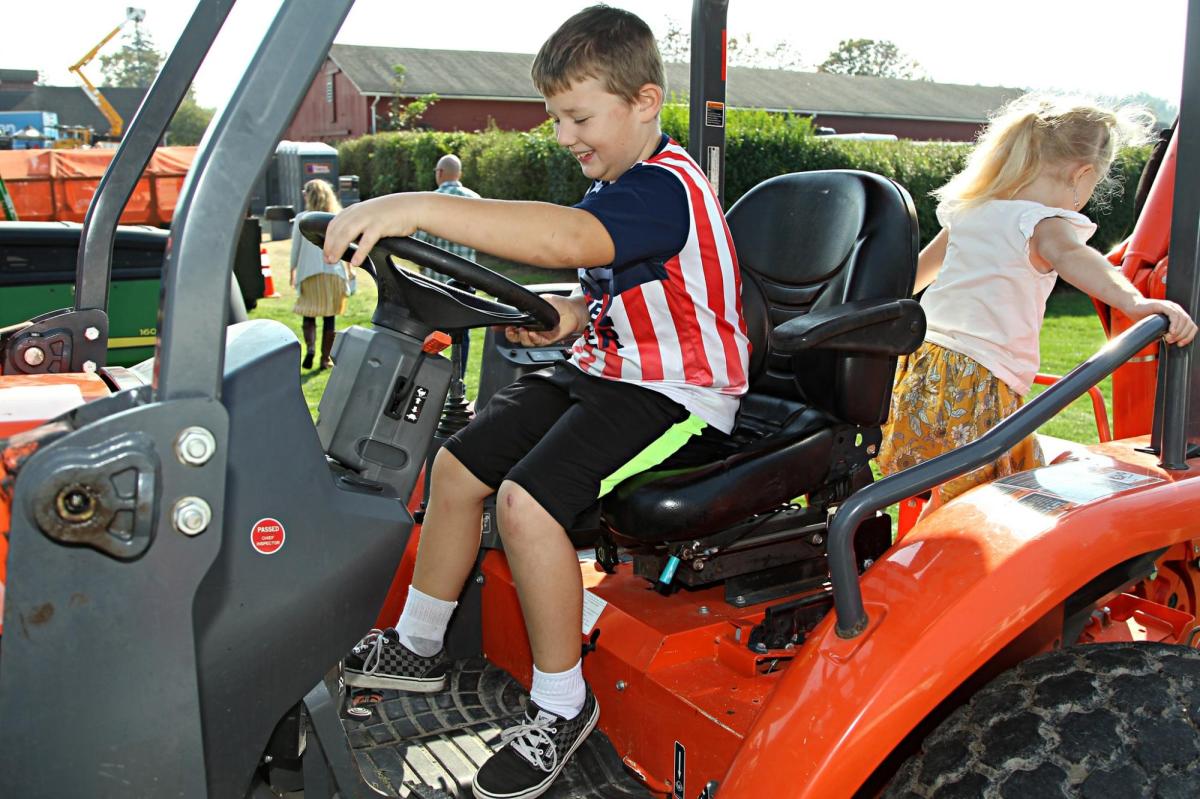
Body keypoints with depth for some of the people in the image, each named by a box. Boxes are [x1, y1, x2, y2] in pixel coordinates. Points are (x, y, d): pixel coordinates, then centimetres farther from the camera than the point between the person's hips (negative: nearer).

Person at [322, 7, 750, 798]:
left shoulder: (664, 188, -22)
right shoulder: (618, 189, 12)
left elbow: (565, 238, -43)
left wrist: (419, 208, -49)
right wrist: (574, 315, 1)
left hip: (674, 392, -10)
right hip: (606, 369, 10)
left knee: (528, 497, -28)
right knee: (461, 462, 5)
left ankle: (562, 703, -8)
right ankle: (417, 646, 23)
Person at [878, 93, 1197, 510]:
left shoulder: (970, 209, 15)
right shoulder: (1044, 222, -9)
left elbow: (922, 268, 32)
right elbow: (1069, 255, -33)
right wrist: (1134, 301, -48)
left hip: (924, 365, 8)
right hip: (980, 382, -8)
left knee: (943, 498, 17)